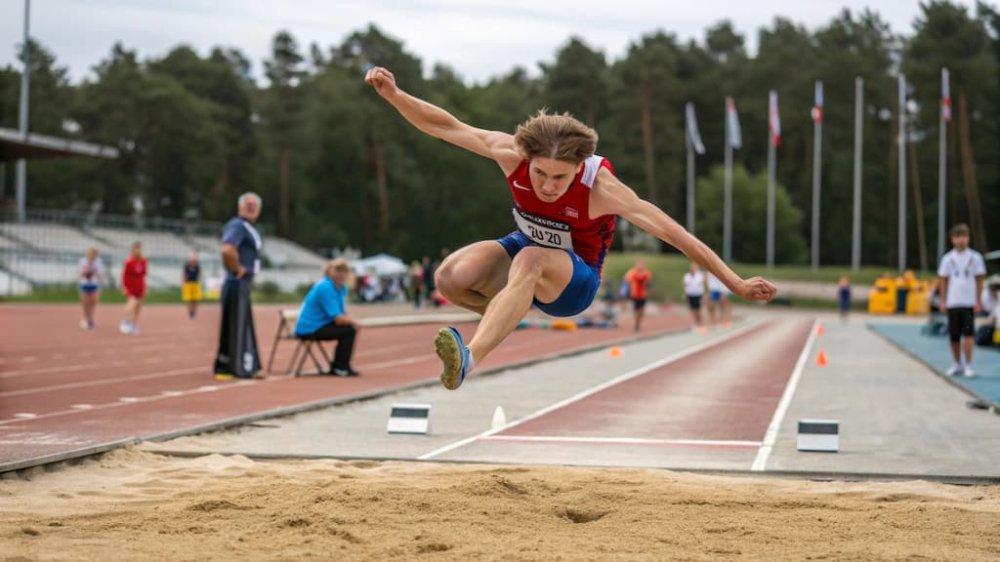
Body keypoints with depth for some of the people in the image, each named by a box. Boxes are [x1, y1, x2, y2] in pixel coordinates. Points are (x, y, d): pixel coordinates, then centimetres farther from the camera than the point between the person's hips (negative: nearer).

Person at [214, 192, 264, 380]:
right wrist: (237, 269, -21)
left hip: (244, 284, 10)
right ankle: (239, 369, -3)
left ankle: (225, 368, 20)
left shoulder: (248, 227, 16)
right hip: (238, 284, -10)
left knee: (240, 326, 14)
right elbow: (227, 250, -34)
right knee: (238, 326, -6)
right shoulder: (238, 226, -16)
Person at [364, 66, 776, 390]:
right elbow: (447, 127, -15)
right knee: (449, 278, -24)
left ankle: (469, 360, -57)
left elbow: (674, 233, -27)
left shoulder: (600, 188, -30)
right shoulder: (513, 155, -23)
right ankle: (509, 315, 8)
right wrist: (393, 94, -28)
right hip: (525, 250, 4)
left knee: (530, 261, -40)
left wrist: (735, 284, -25)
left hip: (576, 281, -4)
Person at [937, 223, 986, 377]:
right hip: (952, 302, 2)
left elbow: (979, 279, 5)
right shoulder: (947, 259, 6)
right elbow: (943, 280, 10)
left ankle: (968, 366, -4)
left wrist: (978, 301, -1)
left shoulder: (975, 257, 2)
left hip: (969, 302, -2)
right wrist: (943, 301, 4)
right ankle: (957, 364, 21)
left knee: (968, 334, -9)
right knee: (954, 336, 6)